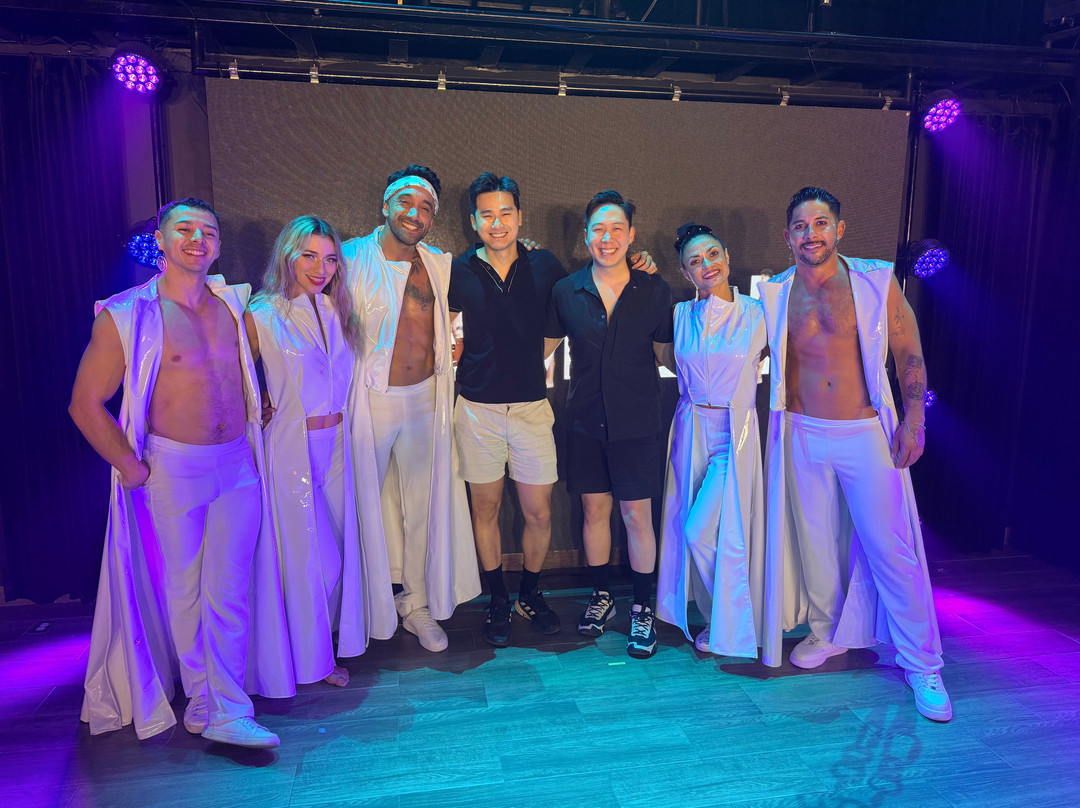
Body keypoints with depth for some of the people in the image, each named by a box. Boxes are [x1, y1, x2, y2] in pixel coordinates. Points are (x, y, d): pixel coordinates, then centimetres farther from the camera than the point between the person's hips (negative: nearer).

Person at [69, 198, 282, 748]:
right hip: (172, 470, -3)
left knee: (229, 590, 4)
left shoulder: (232, 303, 6)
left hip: (238, 465, 4)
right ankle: (201, 696, 25)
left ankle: (226, 712, 13)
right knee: (183, 590, 8)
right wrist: (131, 467, -7)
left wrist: (254, 422, 14)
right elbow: (85, 403, -5)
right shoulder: (124, 316, -8)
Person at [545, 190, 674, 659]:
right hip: (586, 421, 2)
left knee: (637, 515, 3)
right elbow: (543, 346, 9)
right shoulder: (566, 291, 0)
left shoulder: (655, 291, -4)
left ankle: (642, 610, 22)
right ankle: (601, 597, 32)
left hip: (636, 422, -2)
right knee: (594, 509, 12)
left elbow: (661, 352, 7)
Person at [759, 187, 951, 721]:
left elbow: (909, 354, 0)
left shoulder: (876, 282, -3)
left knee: (893, 550, 1)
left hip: (866, 433, -2)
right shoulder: (774, 295, 2)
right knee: (814, 542, 12)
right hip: (803, 436, 2)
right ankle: (827, 633, 34)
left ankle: (921, 664, 17)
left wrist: (913, 419, -7)